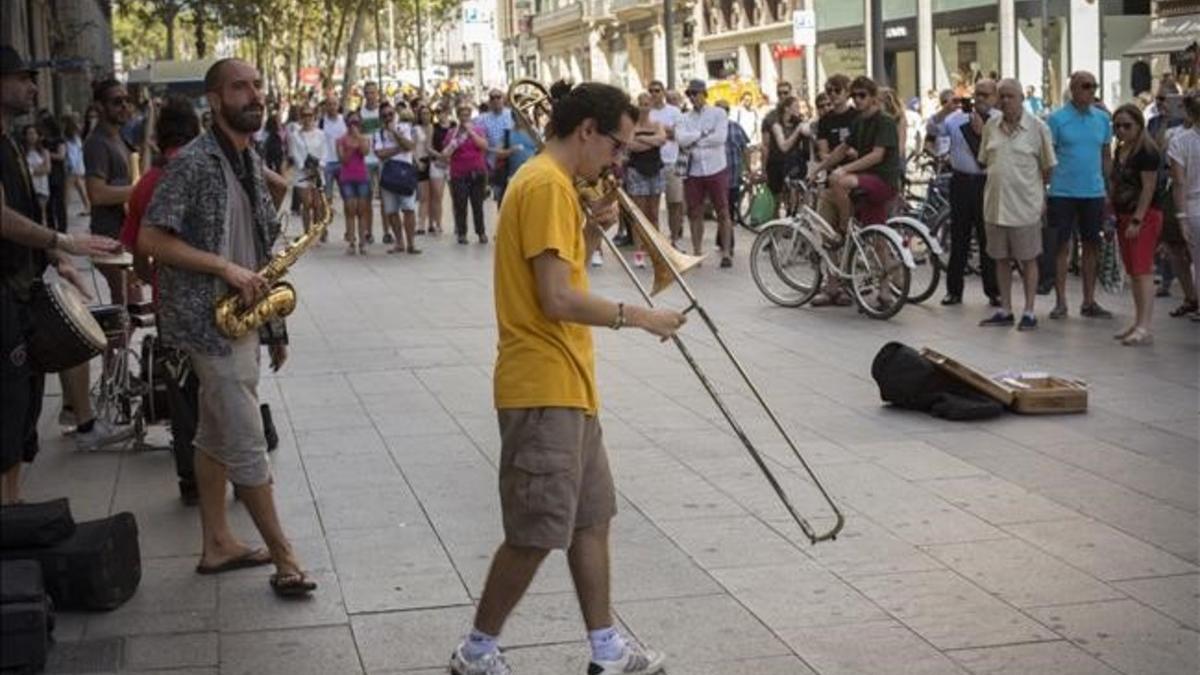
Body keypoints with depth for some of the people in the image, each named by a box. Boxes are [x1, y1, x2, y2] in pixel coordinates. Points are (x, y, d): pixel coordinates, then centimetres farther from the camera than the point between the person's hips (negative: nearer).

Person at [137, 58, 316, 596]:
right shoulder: (193, 163, -15)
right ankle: (283, 556, 3)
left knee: (217, 435, 16)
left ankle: (218, 544, 24)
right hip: (209, 319, -9)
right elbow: (151, 239, -18)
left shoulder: (251, 161, 12)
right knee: (247, 444, -4)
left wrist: (274, 326, 15)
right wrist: (225, 268, -22)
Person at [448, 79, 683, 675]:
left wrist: (590, 233, 5)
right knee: (536, 534, -3)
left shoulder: (549, 182, 15)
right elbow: (557, 300, -22)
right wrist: (636, 315, -13)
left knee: (591, 518, 14)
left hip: (566, 385, 10)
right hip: (544, 387, -10)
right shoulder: (547, 184, -16)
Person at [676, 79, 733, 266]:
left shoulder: (718, 113, 2)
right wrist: (703, 134, -12)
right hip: (693, 171, 3)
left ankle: (726, 253, 4)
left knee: (723, 213, -1)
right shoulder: (685, 118, 10)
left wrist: (693, 141, -8)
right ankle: (697, 251, 14)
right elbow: (681, 138, -7)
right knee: (695, 213, 6)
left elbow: (720, 137, -13)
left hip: (716, 169, -3)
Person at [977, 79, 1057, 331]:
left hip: (1025, 204, -4)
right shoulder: (991, 126, 6)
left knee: (1028, 259, 3)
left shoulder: (1037, 127, -5)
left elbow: (1048, 166, 1)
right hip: (996, 203, 4)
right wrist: (997, 181, 10)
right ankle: (1005, 310, 20)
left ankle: (1029, 312, 9)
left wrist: (1043, 196, 3)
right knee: (1001, 258, 11)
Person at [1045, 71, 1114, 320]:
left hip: (1094, 193, 4)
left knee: (1092, 246, 8)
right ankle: (1060, 301, 10)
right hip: (1063, 193, -4)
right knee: (1062, 245, 2)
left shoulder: (1102, 119, 7)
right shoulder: (1057, 119, -4)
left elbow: (1106, 155, 13)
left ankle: (1089, 301, 17)